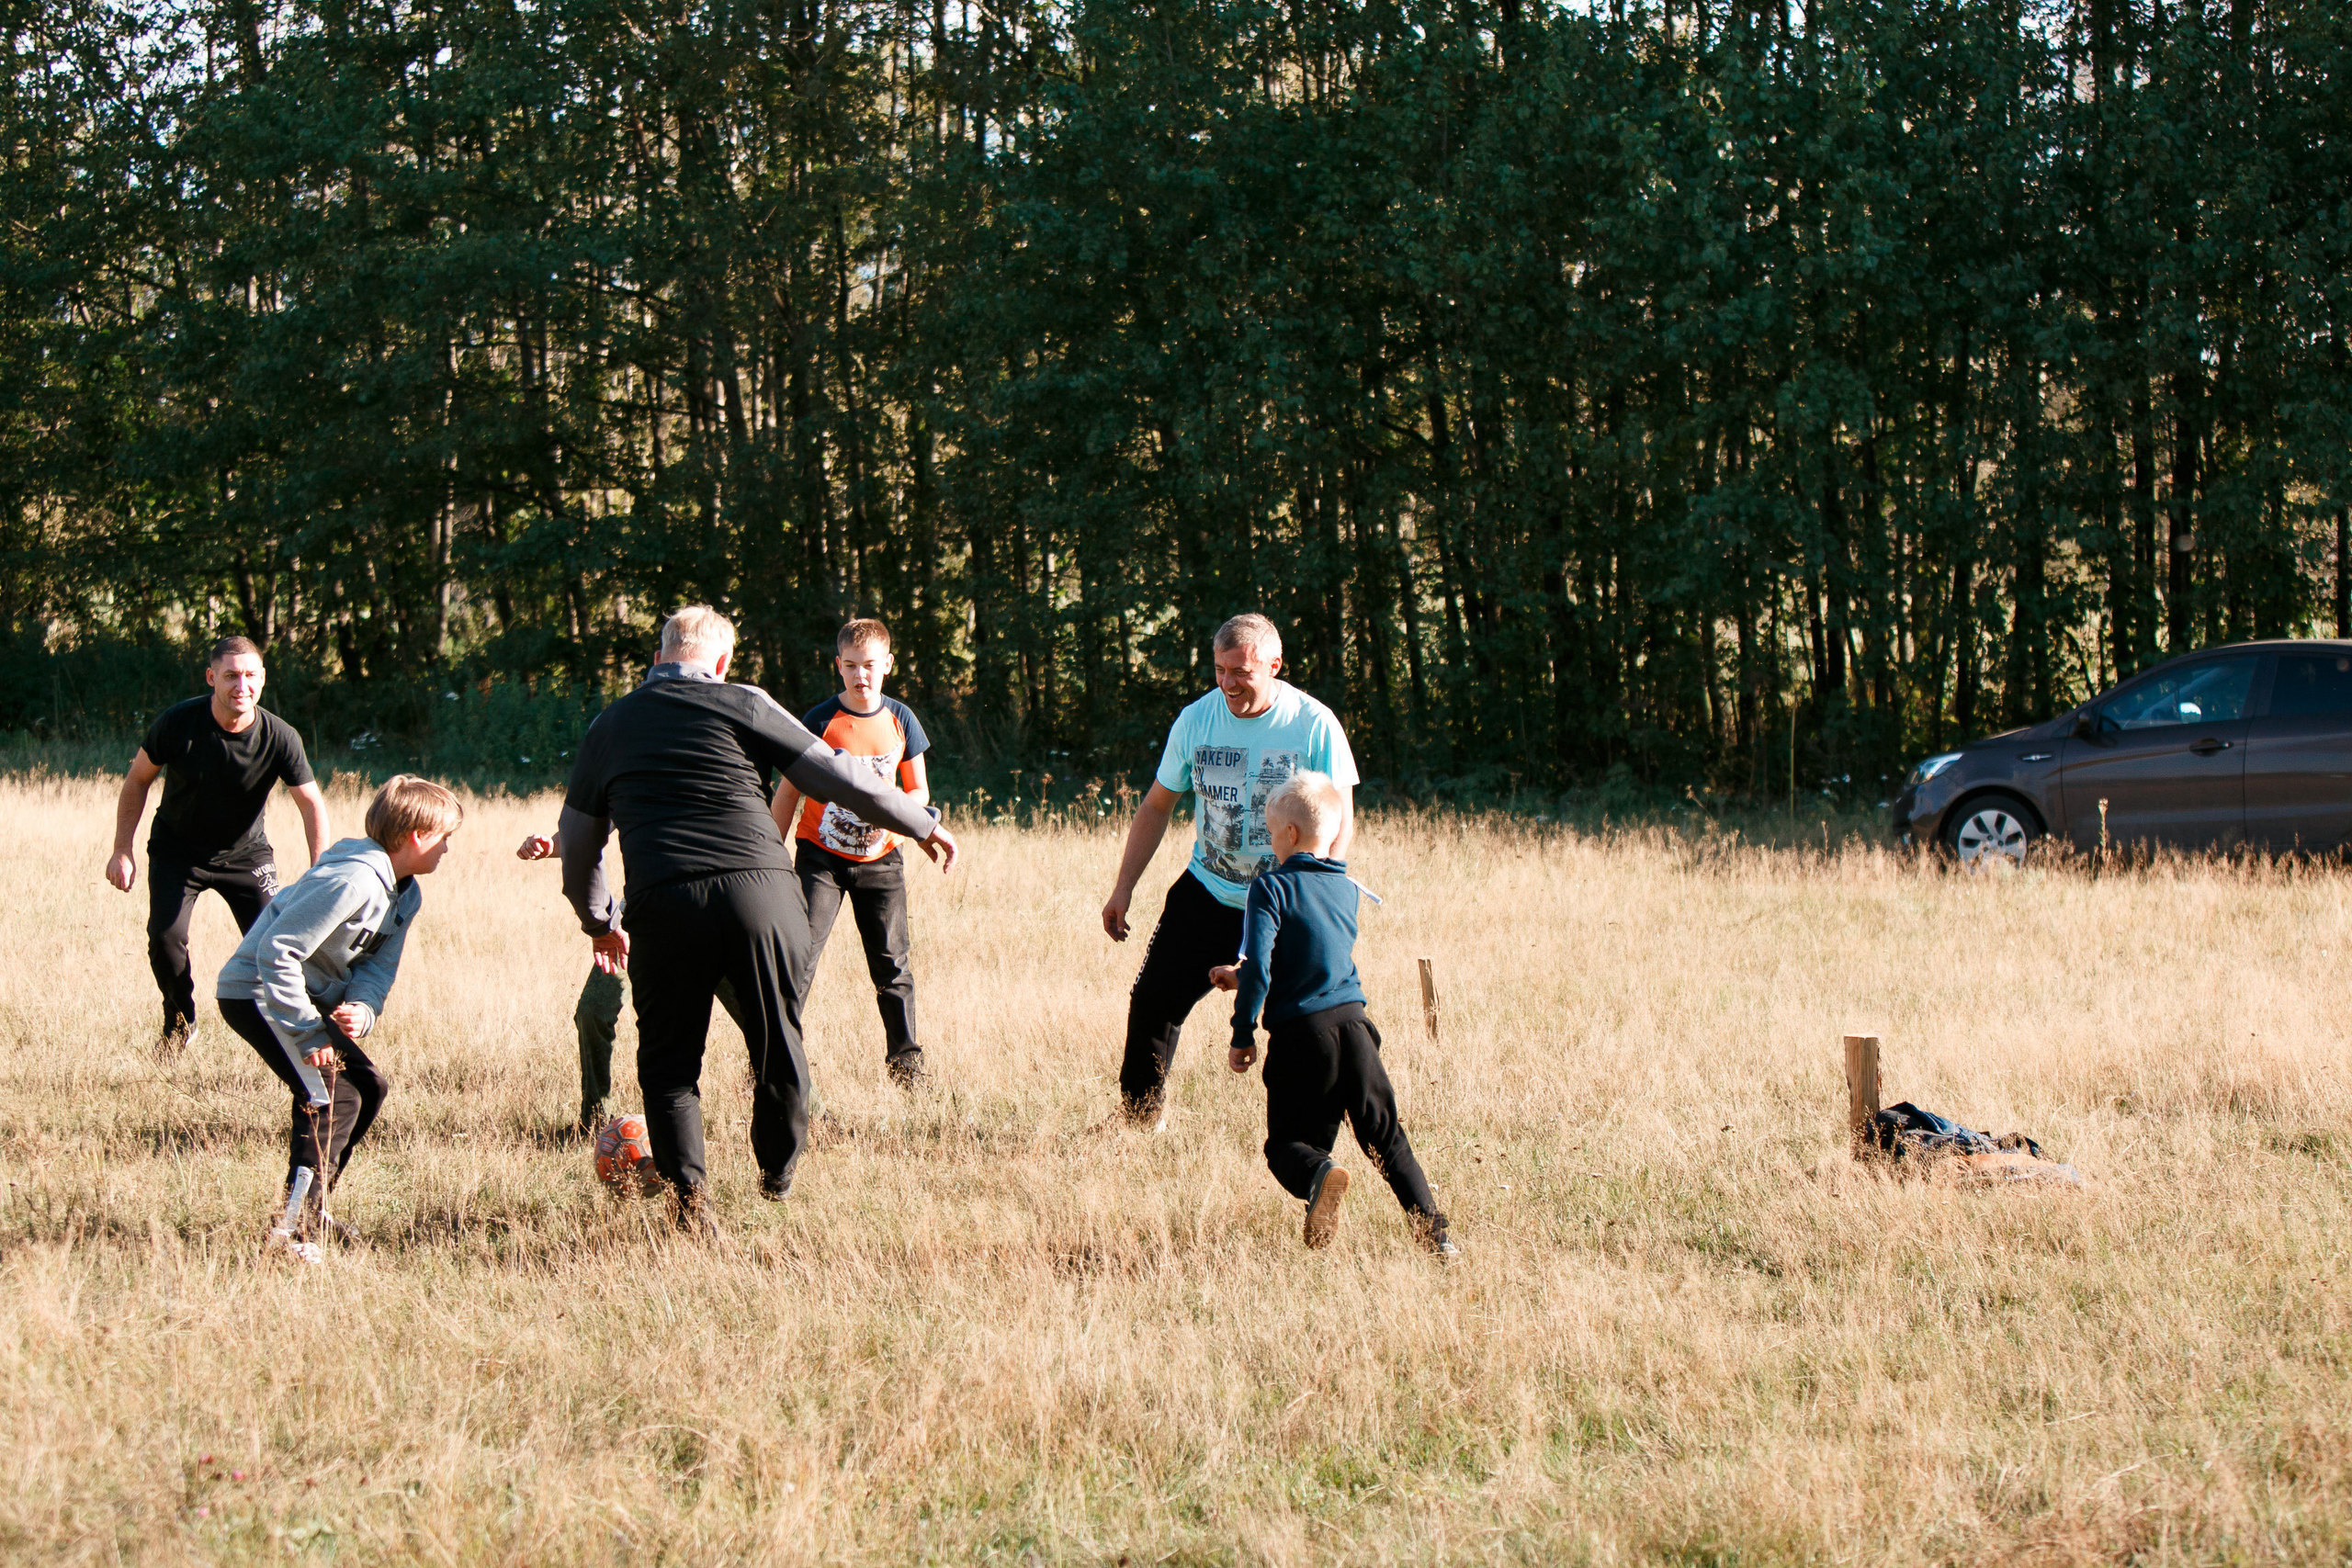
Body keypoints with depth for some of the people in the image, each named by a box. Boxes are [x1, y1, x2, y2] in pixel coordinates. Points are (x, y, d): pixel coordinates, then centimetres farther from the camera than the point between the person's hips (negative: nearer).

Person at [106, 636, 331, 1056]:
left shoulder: (280, 738, -22)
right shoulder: (178, 723, -22)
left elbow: (312, 805, -14)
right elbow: (137, 781, -7)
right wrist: (122, 850, -8)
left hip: (245, 852, 0)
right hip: (177, 850, 0)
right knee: (165, 936, -17)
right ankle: (180, 1022, 11)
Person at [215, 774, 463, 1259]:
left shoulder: (406, 895, 7)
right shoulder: (353, 882, -27)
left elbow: (378, 965, 7)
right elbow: (277, 952, -30)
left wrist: (363, 1008, -18)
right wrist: (308, 1035, -27)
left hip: (309, 996, 10)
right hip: (257, 994, -10)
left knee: (368, 1085, 12)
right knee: (334, 1096, -19)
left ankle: (310, 1206, 22)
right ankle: (293, 1228, -20)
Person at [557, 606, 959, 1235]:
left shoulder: (609, 726, 18)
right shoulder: (742, 706, 7)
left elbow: (576, 840, 25)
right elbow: (837, 778, 5)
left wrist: (598, 921, 40)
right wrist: (923, 827, 17)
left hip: (663, 905, 1)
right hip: (761, 893, -1)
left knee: (668, 1061, 13)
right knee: (778, 1042, 17)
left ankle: (689, 1192, -3)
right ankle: (778, 1176, 33)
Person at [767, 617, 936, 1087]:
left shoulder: (901, 721, 1)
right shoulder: (820, 721, -7)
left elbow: (919, 791, 8)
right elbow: (788, 792, 0)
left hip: (879, 859, 2)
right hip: (822, 855, -2)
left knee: (891, 962, 5)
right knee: (801, 955, -12)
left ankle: (905, 1058, 18)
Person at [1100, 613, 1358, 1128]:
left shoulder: (1314, 725, -13)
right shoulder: (1196, 720, -3)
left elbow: (1341, 821, -10)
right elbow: (1157, 806, 9)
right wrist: (1124, 888, 6)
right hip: (1208, 893, 3)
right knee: (1154, 999, 0)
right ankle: (1141, 1117, 17)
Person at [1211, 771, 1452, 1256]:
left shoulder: (1272, 887, -4)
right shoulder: (1348, 890, 16)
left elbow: (1258, 968, -14)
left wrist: (1243, 1035, -5)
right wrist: (1244, 977, 37)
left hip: (1300, 1033, -5)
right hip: (1353, 1024, 5)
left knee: (1288, 1144, 3)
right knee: (1385, 1135, 11)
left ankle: (1321, 1177, -31)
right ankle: (1433, 1231, -2)